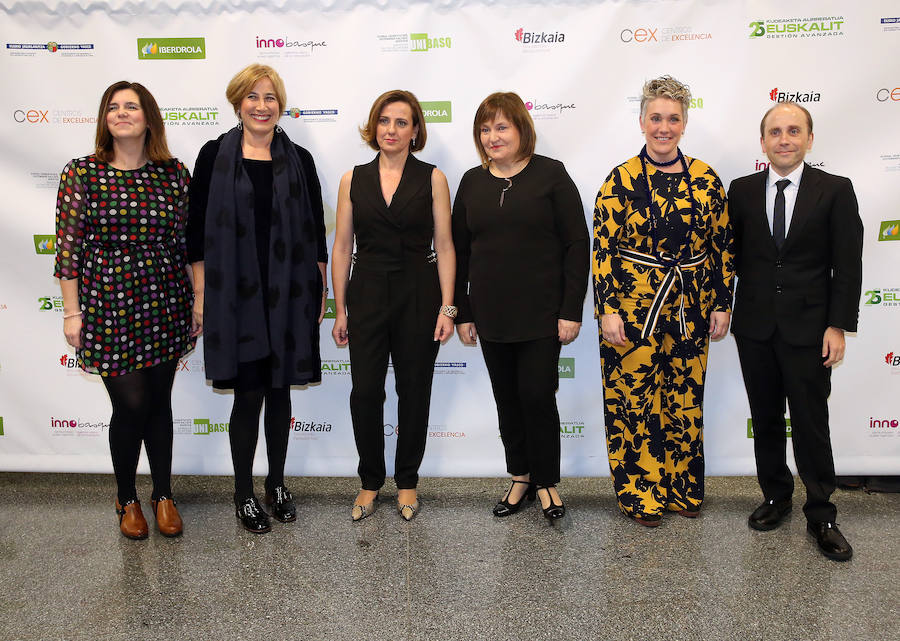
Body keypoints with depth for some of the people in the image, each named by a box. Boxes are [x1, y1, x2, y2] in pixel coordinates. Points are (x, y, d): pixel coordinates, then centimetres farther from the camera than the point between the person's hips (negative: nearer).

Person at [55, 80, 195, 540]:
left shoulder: (174, 174, 2)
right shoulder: (81, 173, -3)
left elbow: (189, 243, 7)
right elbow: (68, 247, -3)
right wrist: (72, 312, -4)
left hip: (165, 308, 2)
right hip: (108, 308, -2)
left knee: (159, 402, 11)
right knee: (131, 405, 0)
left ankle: (163, 494, 30)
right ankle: (127, 498, 25)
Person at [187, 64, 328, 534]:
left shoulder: (299, 160, 5)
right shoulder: (215, 155, 0)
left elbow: (316, 232, 8)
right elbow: (197, 230, 0)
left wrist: (321, 291, 6)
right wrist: (200, 294, -4)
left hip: (289, 295, 2)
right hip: (234, 295, -2)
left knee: (280, 390, 11)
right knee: (248, 393, 2)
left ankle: (277, 484, 28)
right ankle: (244, 494, 19)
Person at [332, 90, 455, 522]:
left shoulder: (432, 179, 0)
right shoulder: (353, 180, 5)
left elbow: (444, 247, -1)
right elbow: (342, 247, 6)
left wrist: (447, 307, -7)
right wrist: (339, 309, 3)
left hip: (418, 296, -1)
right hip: (367, 295, 1)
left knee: (414, 391, 8)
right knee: (364, 392, 2)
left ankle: (407, 481, 25)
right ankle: (370, 482, 22)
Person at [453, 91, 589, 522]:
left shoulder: (550, 174, -3)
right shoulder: (472, 182, 8)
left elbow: (576, 244, -6)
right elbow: (459, 251, 11)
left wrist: (571, 310, -10)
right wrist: (461, 313, 7)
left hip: (542, 313, -4)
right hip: (491, 314, 4)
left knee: (538, 396, -1)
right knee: (507, 398, 11)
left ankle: (546, 481, 18)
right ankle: (520, 476, 28)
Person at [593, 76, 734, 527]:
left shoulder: (706, 179, 4)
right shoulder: (621, 179, -4)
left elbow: (723, 246, 8)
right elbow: (603, 248, -6)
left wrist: (722, 305, 5)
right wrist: (607, 310, -11)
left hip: (690, 311, 3)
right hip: (633, 308, -3)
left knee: (685, 400, 12)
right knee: (633, 401, 4)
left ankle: (681, 488, 30)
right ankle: (640, 494, 20)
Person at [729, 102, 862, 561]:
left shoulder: (835, 191, -2)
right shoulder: (741, 191, 5)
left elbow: (847, 266, -4)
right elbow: (730, 255, 8)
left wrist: (838, 326, -9)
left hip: (807, 329, -3)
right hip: (754, 327, 3)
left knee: (811, 425, 3)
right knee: (765, 420, 13)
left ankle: (820, 515, 17)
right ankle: (775, 496, 30)